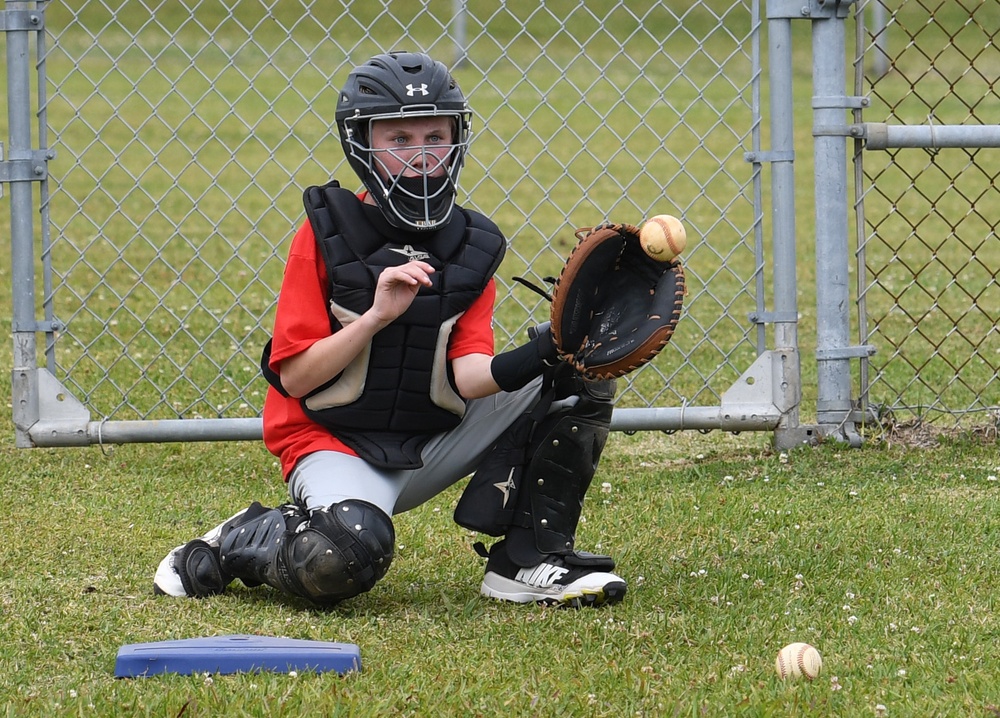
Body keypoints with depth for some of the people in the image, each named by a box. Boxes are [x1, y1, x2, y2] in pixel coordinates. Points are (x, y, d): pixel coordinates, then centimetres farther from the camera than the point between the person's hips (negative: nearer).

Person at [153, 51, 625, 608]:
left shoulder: (471, 247, 3)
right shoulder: (326, 235, -8)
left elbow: (469, 375, -11)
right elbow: (293, 378, -12)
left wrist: (534, 357, -33)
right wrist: (376, 316, -24)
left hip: (432, 447, 5)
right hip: (334, 446, -5)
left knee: (579, 379, -8)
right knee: (348, 554, -38)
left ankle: (529, 562, -4)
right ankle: (233, 546, -4)